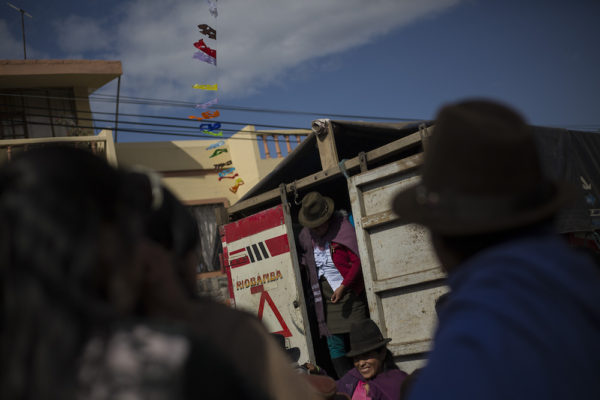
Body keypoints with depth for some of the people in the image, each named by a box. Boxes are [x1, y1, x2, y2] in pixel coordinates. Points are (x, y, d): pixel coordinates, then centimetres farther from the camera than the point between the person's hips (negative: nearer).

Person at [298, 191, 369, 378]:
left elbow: (358, 260, -12)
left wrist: (343, 287, -17)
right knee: (334, 343, 2)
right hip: (324, 292, 5)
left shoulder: (343, 228, -10)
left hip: (348, 288, -4)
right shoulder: (305, 236, 6)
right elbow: (304, 263, 22)